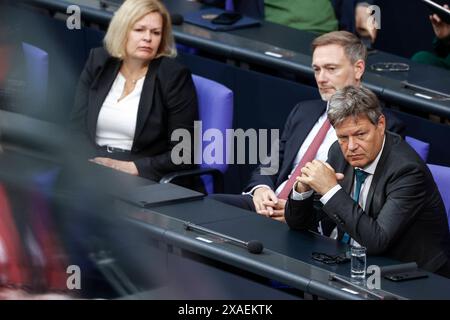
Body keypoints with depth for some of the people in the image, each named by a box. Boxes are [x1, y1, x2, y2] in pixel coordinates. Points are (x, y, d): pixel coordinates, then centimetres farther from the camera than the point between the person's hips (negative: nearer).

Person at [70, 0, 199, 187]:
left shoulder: (175, 76, -3)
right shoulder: (98, 64, 9)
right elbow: (78, 126, 8)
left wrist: (132, 168, -16)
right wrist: (91, 162, -12)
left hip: (145, 180, -5)